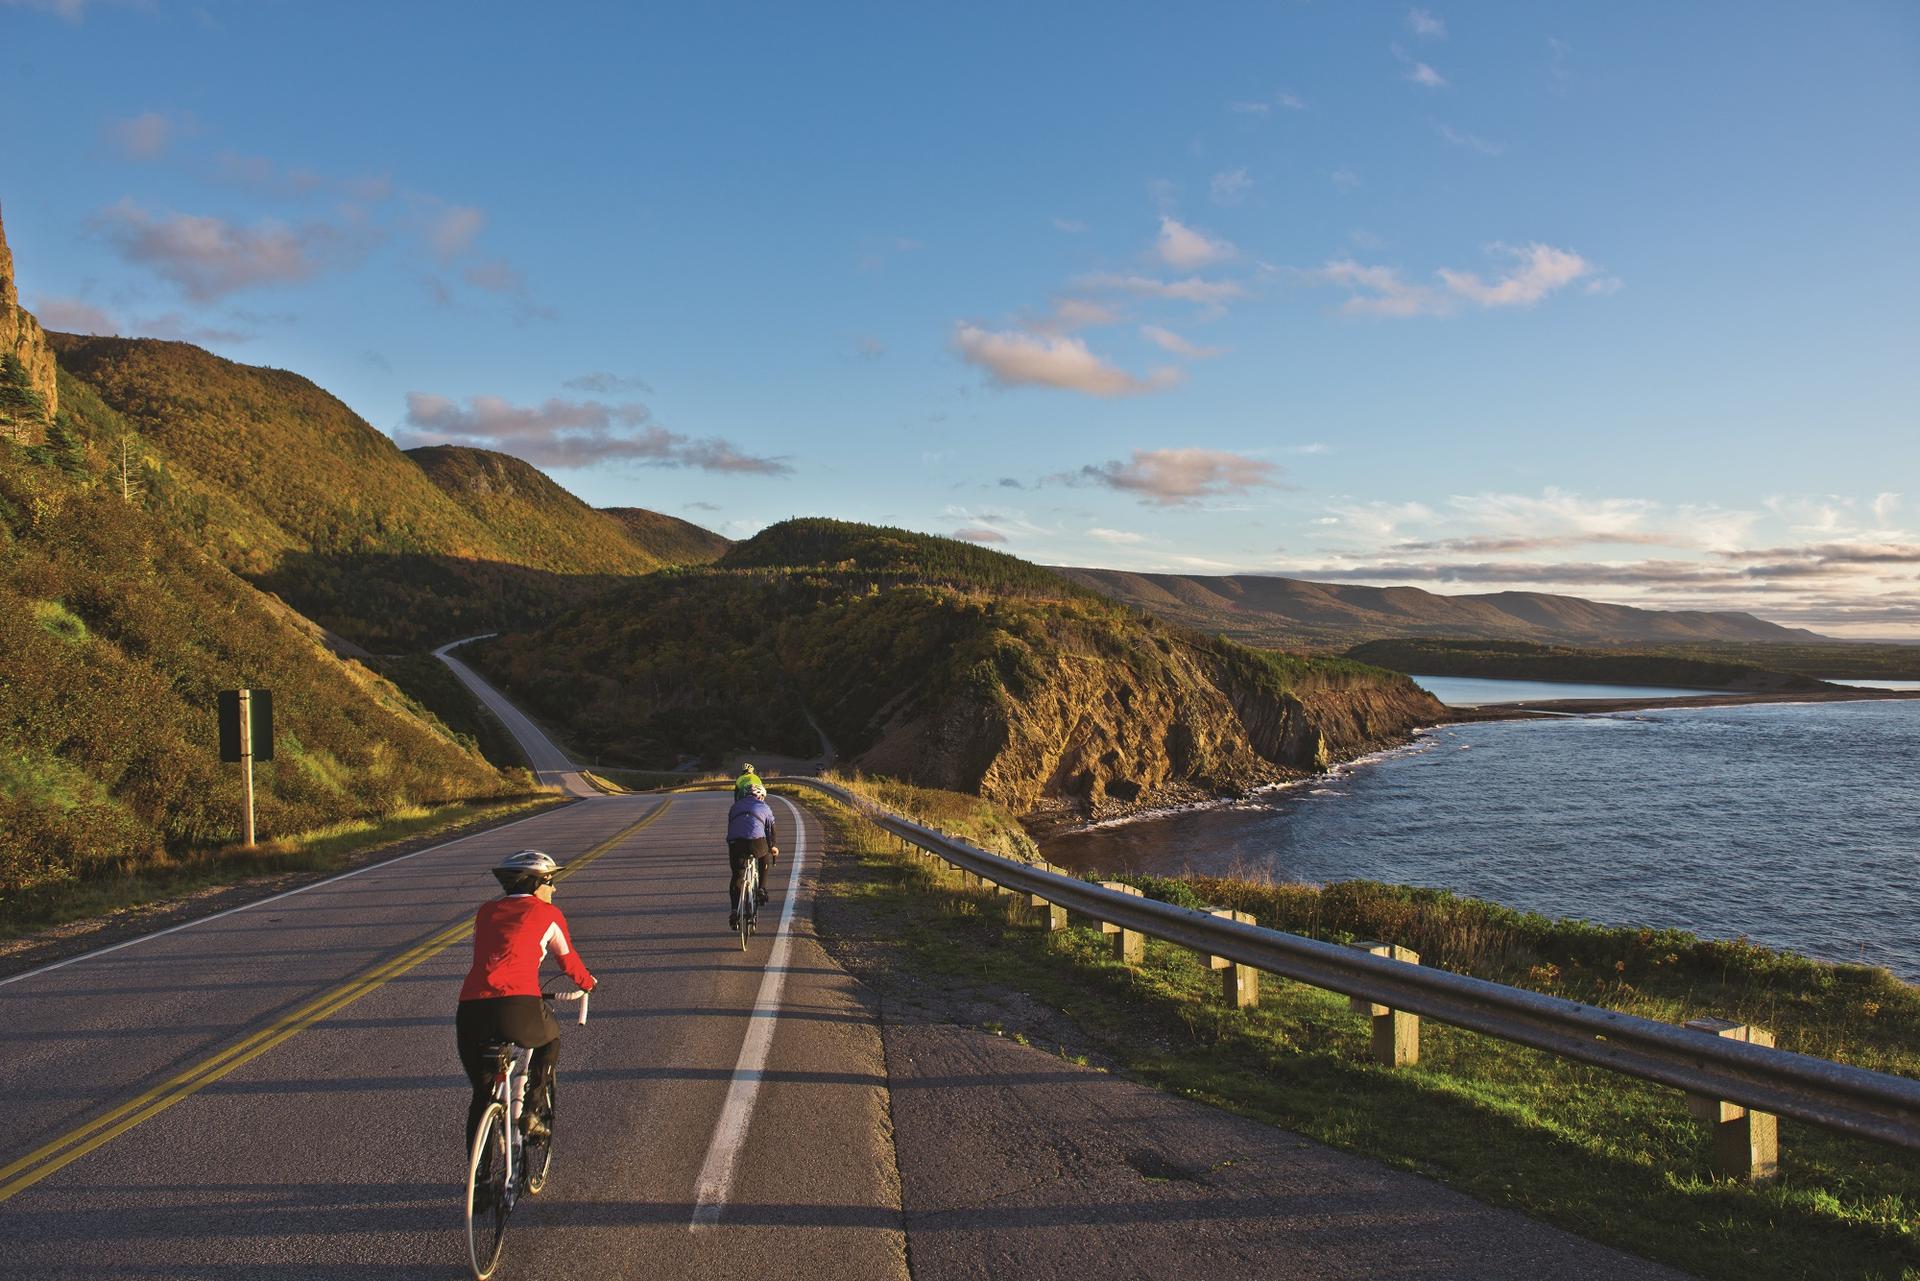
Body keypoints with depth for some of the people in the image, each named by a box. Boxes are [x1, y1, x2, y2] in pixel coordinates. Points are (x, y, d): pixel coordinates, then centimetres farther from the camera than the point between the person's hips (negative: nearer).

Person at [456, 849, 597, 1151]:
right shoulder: (547, 913, 13)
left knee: (482, 1095, 22)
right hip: (518, 1008, -4)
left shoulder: (486, 911, 24)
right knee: (550, 1039, 32)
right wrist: (588, 983, 47)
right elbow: (568, 959, 26)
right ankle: (531, 1110, 19)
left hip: (470, 1011, 4)